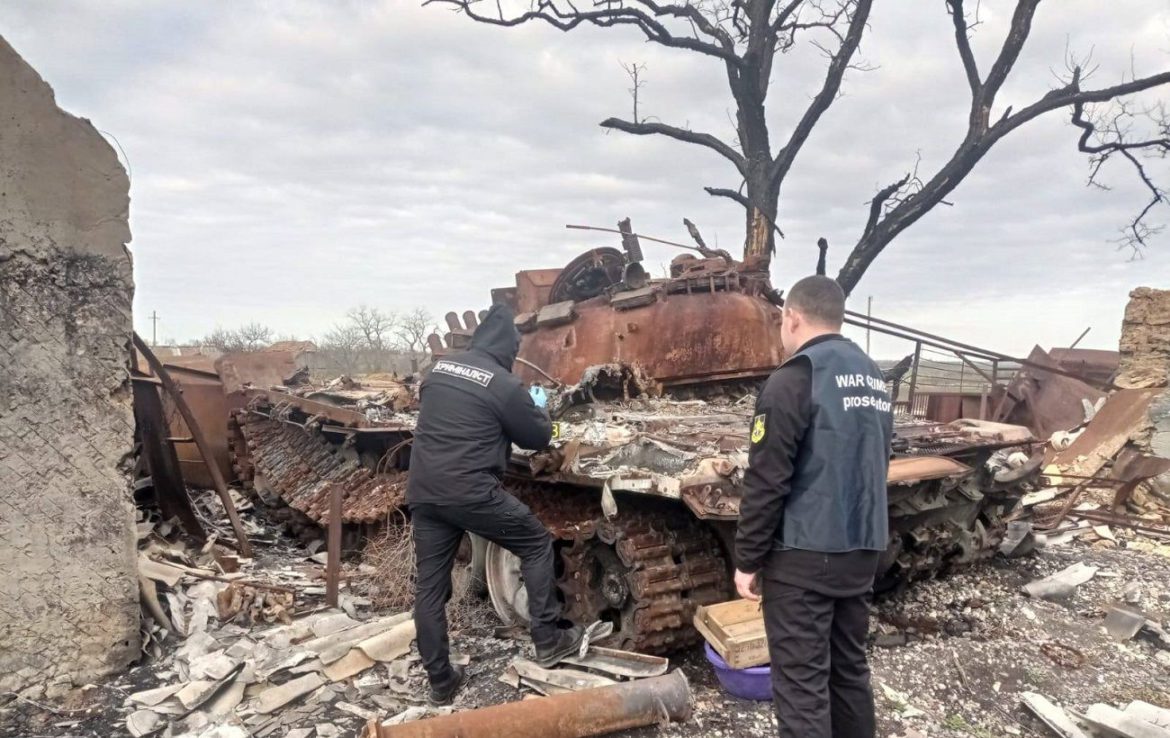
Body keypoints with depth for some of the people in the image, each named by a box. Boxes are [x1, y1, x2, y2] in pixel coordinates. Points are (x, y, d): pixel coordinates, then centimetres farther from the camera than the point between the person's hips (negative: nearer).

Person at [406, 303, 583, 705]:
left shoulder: (439, 368, 11)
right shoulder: (504, 384, -8)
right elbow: (539, 436, 2)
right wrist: (539, 407, 23)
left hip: (422, 492, 7)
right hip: (470, 492, -6)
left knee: (430, 586, 12)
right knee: (537, 543, 12)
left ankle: (440, 681, 21)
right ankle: (548, 641, 16)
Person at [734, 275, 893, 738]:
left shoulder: (795, 378, -15)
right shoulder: (874, 378, 11)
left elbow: (766, 481, -17)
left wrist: (747, 560, -9)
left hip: (803, 554, -8)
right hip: (862, 549, 8)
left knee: (801, 684, 0)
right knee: (850, 669, 18)